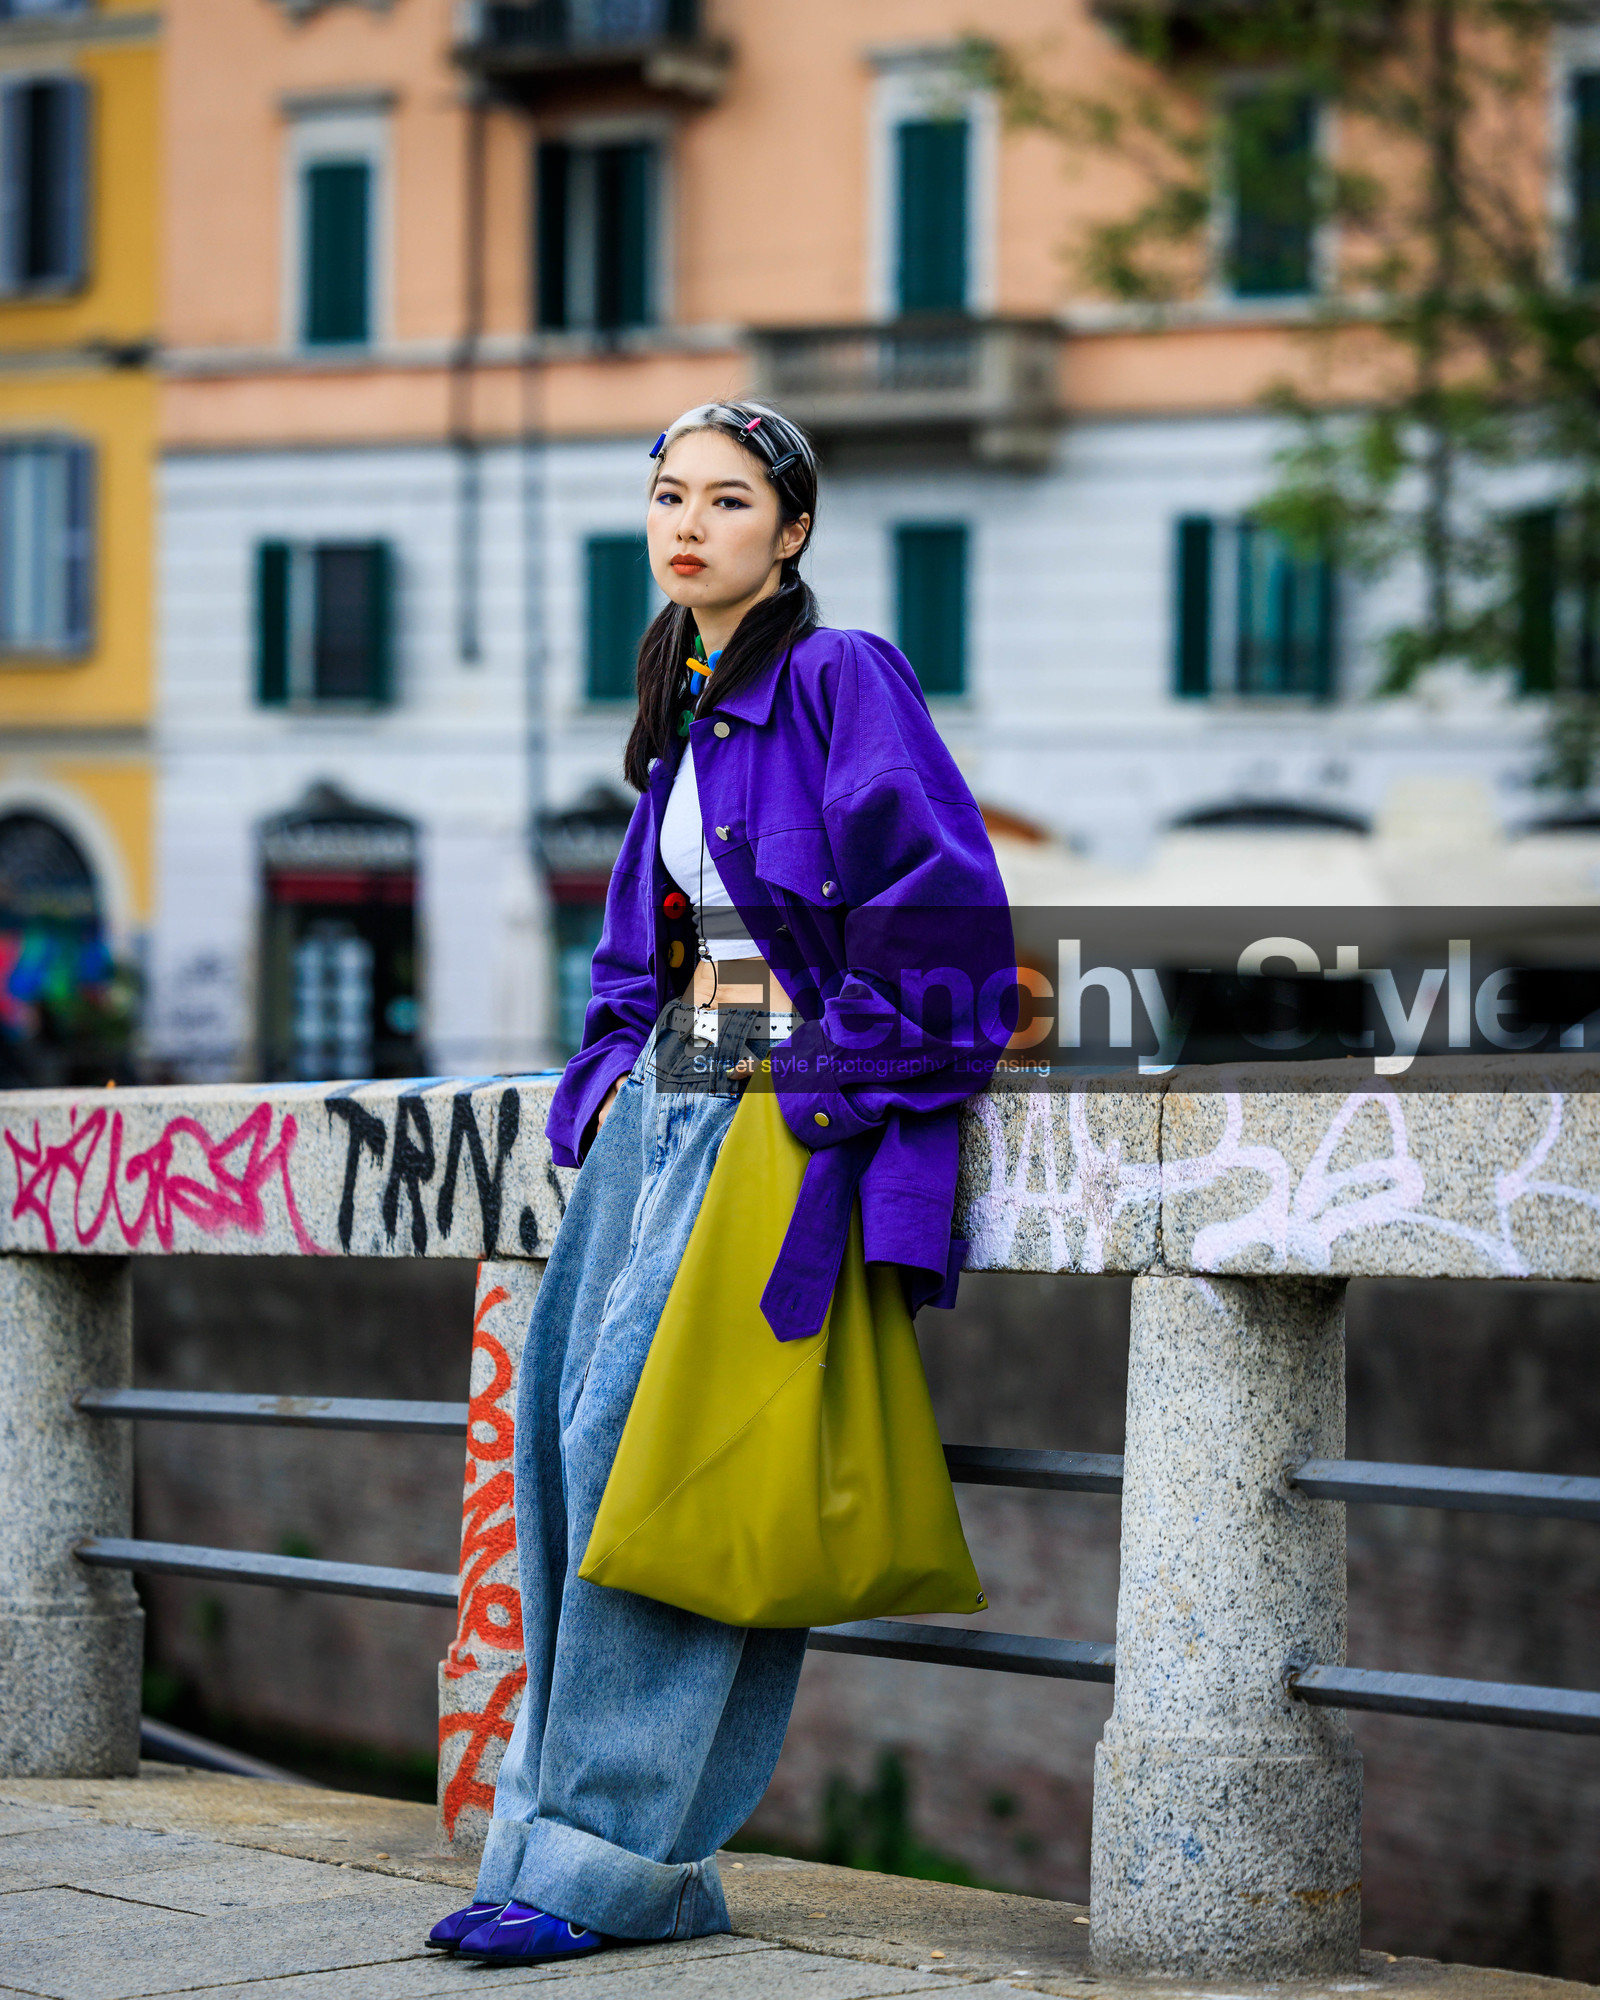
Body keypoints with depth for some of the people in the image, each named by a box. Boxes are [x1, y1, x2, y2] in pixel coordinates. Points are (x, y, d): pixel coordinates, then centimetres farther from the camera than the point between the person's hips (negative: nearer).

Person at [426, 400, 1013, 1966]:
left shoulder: (841, 679, -8)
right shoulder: (680, 709, 17)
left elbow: (939, 900, -15)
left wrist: (851, 1077, -13)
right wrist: (615, 1062, 15)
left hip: (786, 1106, -8)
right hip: (664, 1095, 8)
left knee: (637, 1430, -15)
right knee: (568, 1425, 0)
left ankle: (621, 1859, -9)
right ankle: (562, 1823, 6)